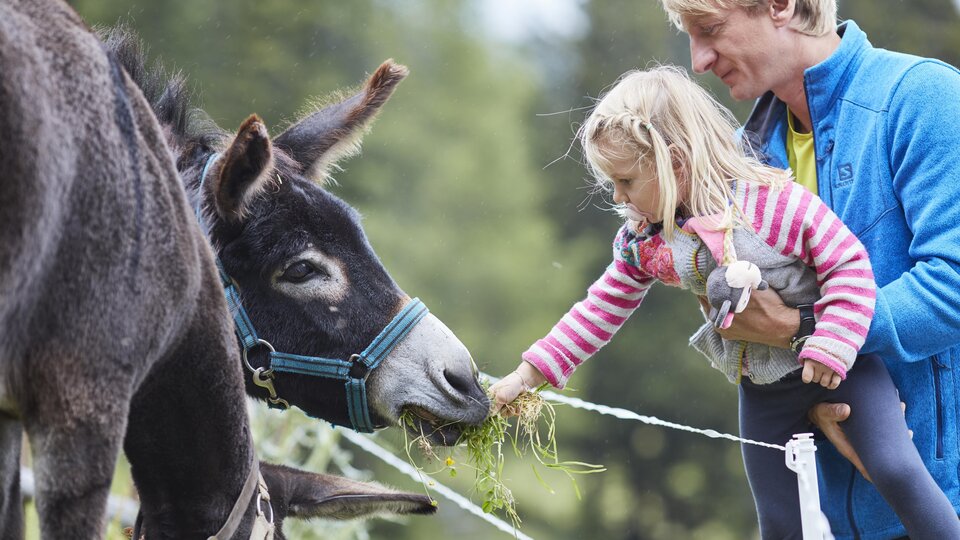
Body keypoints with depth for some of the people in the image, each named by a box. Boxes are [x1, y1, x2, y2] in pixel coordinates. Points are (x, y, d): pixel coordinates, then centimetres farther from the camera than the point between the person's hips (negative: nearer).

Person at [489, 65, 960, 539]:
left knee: (895, 468, -22)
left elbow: (847, 261, -19)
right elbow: (602, 309, 3)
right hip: (762, 384, 6)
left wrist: (831, 347, -26)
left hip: (838, 362, -5)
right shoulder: (642, 242, -4)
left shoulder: (772, 201, -24)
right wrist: (528, 374, 0)